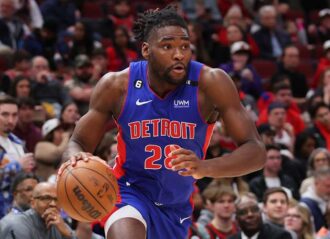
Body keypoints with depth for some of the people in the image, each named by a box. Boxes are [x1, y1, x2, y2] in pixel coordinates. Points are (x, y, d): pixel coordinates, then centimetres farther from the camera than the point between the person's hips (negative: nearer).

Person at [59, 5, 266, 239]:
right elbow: (78, 143, -6)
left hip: (177, 204, 2)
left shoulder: (210, 83, -21)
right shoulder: (116, 86, -17)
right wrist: (76, 158, -33)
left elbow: (256, 152, -24)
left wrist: (205, 167, -44)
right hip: (130, 191, -2)